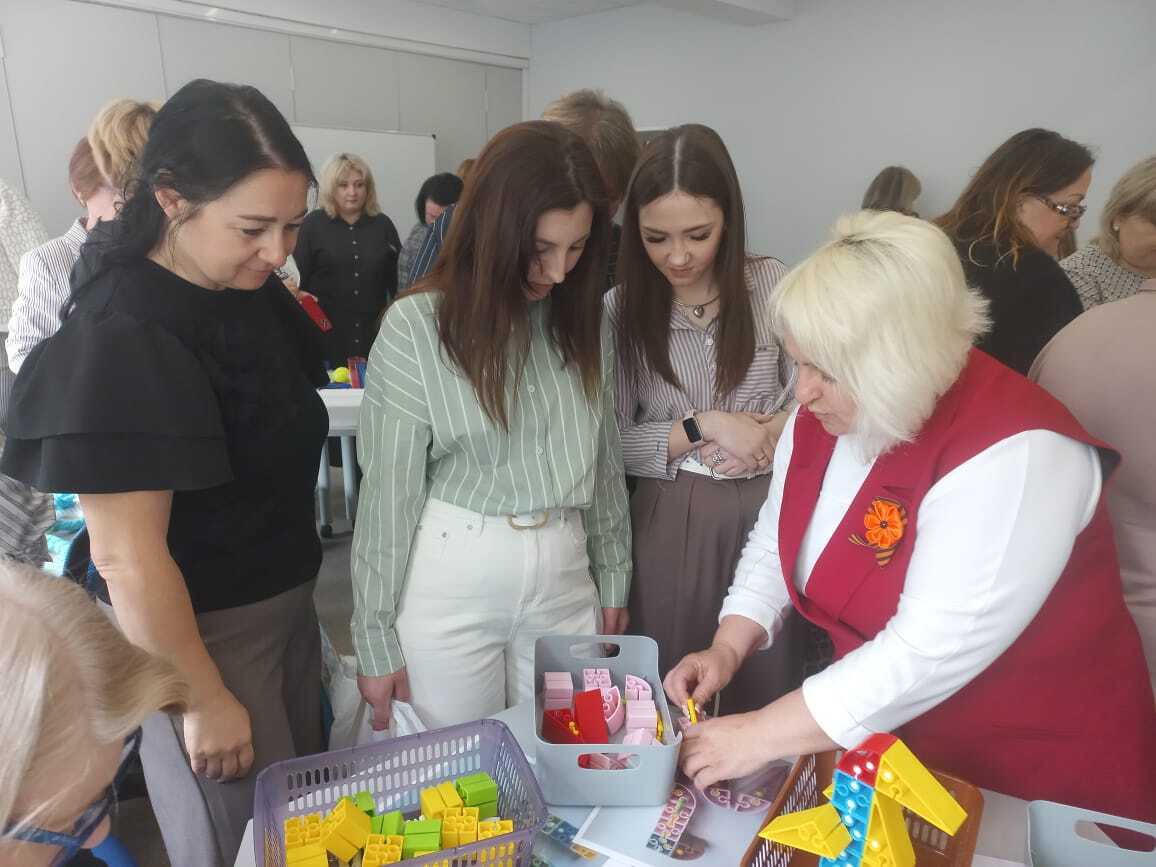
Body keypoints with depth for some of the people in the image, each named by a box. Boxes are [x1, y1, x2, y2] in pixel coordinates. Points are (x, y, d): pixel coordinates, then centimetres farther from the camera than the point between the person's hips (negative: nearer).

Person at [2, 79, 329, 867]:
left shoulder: (251, 293, -1)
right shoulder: (123, 340, -26)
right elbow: (127, 558, -25)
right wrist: (204, 700, -18)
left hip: (286, 600, 8)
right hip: (200, 631, -7)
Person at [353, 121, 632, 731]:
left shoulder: (584, 320, 2)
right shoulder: (417, 325, -11)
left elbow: (604, 458, 10)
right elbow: (388, 490, -8)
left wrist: (613, 578, 13)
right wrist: (376, 639, -4)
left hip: (564, 576, 4)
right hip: (449, 583, -3)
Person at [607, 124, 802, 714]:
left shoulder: (770, 284, -3)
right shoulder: (621, 308, -6)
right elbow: (612, 443, -5)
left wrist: (777, 429, -14)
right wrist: (703, 427, -15)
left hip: (768, 510, 1)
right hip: (671, 521, -1)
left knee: (766, 694, 14)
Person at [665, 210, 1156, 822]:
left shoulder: (1015, 452, -27)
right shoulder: (822, 415, -5)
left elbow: (929, 655, -30)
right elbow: (774, 543, 6)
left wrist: (758, 736, -26)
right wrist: (728, 648, -8)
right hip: (885, 738, 5)